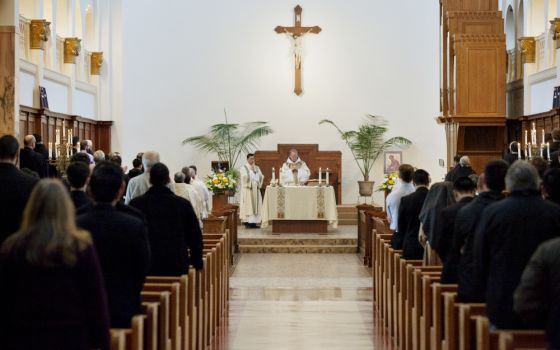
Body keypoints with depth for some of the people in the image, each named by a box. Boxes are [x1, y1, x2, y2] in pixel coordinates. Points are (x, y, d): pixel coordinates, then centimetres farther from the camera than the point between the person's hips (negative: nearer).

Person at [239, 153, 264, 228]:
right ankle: (247, 222, -7)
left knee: (256, 205, 1)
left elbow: (261, 177, 8)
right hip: (247, 189, -6)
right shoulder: (244, 168, -1)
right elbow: (245, 177, -17)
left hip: (256, 189, 6)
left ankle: (254, 222, 3)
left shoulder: (257, 168, 15)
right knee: (248, 205, -8)